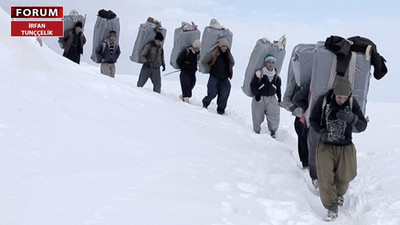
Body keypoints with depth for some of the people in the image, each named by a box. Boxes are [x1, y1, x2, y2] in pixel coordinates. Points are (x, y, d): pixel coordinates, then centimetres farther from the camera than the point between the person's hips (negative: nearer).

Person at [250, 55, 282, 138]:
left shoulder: (277, 75, 5)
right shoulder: (259, 73, -9)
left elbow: (278, 88, 17)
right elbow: (253, 85, -5)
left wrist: (279, 97, 14)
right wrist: (256, 94, -16)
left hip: (272, 98, 3)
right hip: (259, 98, -2)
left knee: (275, 114, -11)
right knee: (257, 117, 2)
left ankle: (273, 131, 8)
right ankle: (257, 131, 25)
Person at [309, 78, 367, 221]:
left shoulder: (352, 103, -10)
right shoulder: (323, 101, -12)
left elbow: (362, 126, -10)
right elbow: (313, 120, 1)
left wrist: (352, 118, -31)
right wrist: (322, 132, -17)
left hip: (345, 146, 1)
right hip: (326, 145, -1)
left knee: (345, 177, -2)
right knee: (325, 177, -13)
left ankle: (339, 193, 34)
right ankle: (332, 209, 2)